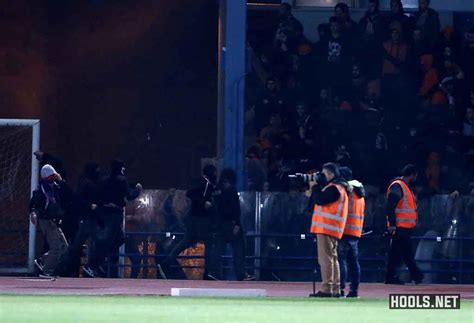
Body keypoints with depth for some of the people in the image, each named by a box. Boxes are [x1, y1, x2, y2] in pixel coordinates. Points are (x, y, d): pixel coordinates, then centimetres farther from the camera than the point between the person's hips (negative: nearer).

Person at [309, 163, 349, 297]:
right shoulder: (337, 187, 20)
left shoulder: (333, 188, -13)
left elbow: (319, 200, -19)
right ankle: (335, 289, 14)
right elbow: (321, 200, 21)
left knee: (325, 258, -12)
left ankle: (327, 289, -16)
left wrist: (315, 186, -6)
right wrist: (316, 188, 10)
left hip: (326, 229, -11)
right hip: (331, 229, 11)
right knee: (332, 258, 12)